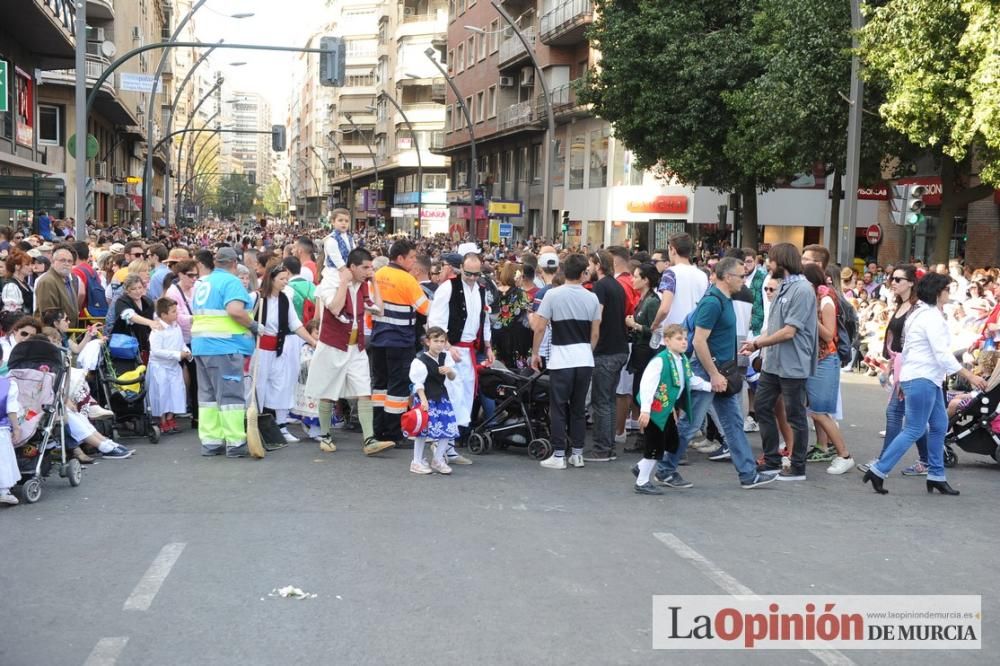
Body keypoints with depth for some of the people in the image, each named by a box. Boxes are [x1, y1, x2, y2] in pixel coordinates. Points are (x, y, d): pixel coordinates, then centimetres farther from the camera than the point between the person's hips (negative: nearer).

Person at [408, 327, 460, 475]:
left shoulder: (445, 357, 5)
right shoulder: (420, 360, -14)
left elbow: (453, 378, 11)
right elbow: (417, 382, -16)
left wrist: (449, 371, -12)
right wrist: (423, 400, -25)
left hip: (441, 397, 7)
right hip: (426, 398, -6)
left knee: (448, 428, 4)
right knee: (423, 429, -6)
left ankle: (438, 460, 17)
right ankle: (417, 462, 6)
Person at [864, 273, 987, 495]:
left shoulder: (921, 313, 17)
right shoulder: (932, 317, -16)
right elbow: (942, 354, -21)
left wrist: (902, 379, 22)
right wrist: (969, 376, -18)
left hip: (928, 379, 11)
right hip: (921, 379, -11)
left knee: (939, 425, 13)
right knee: (914, 430, -8)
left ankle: (936, 476, 18)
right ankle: (879, 471, -7)